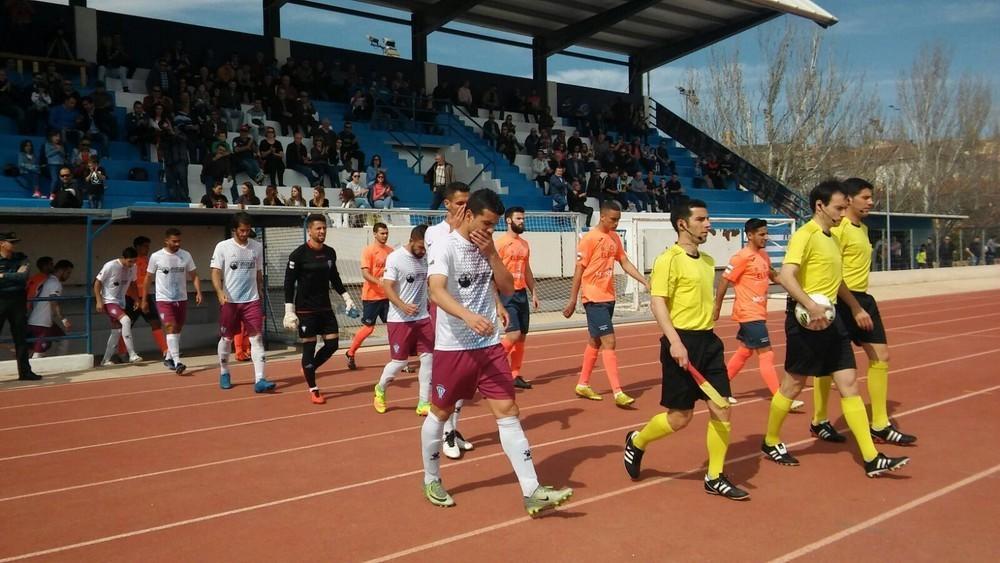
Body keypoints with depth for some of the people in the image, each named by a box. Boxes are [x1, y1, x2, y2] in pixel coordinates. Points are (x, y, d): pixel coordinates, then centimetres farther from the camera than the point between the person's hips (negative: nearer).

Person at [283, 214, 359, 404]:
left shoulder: (330, 253, 5)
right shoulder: (298, 254, -11)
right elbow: (289, 284, -10)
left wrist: (347, 298, 13)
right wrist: (289, 311, -15)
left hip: (325, 307, 6)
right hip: (305, 310, -6)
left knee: (333, 344, 4)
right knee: (309, 347, 0)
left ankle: (308, 369, 30)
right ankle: (313, 390, 12)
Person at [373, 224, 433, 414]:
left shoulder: (426, 257, 4)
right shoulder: (395, 258, -13)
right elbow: (387, 287, -18)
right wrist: (403, 306, -33)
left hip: (423, 318, 5)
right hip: (400, 320, -5)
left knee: (428, 357, 0)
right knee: (399, 361, 2)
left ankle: (424, 403, 10)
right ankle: (380, 389, 30)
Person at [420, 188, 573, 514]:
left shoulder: (487, 248, 8)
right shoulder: (445, 247, -12)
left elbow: (508, 288, 5)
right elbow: (437, 292, -27)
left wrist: (491, 253, -7)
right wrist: (468, 315, -43)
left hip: (489, 346, 5)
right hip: (453, 348, -5)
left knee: (507, 413, -1)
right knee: (440, 414, 11)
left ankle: (532, 493, 0)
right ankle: (431, 481, 33)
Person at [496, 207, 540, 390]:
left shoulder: (524, 244, 14)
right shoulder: (500, 243, -9)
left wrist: (534, 292, 15)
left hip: (522, 293, 8)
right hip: (507, 294, -8)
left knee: (522, 336, 7)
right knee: (514, 334, -15)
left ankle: (515, 375, 15)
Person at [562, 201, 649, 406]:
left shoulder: (615, 238, 9)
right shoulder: (589, 238, -13)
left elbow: (625, 263, 11)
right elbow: (579, 270, -11)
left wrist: (645, 282, 1)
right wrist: (572, 300, -10)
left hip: (608, 297, 8)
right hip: (594, 299, -8)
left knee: (596, 341, 15)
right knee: (609, 342, -11)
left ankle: (583, 385, 26)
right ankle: (618, 392, -9)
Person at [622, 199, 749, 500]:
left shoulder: (707, 261, 15)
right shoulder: (669, 259, -11)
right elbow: (657, 302, -18)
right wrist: (675, 341, -27)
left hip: (708, 340, 7)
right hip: (682, 342, -7)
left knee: (721, 410, 3)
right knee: (680, 417, 0)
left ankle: (715, 478, 16)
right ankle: (636, 441, 27)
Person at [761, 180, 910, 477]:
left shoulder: (832, 238, 16)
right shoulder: (806, 235, -13)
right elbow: (786, 275, -27)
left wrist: (856, 308, 34)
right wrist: (811, 306, -37)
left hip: (831, 319, 8)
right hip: (807, 320, -8)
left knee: (849, 383, 5)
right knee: (793, 384, 4)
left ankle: (871, 459, 7)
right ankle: (770, 443, 24)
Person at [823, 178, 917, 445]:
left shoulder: (863, 228, 16)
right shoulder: (839, 228, -14)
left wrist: (861, 306, 17)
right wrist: (854, 308, -22)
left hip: (862, 299, 9)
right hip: (842, 301, -9)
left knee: (880, 356, 7)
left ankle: (880, 426, 14)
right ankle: (819, 422, 16)